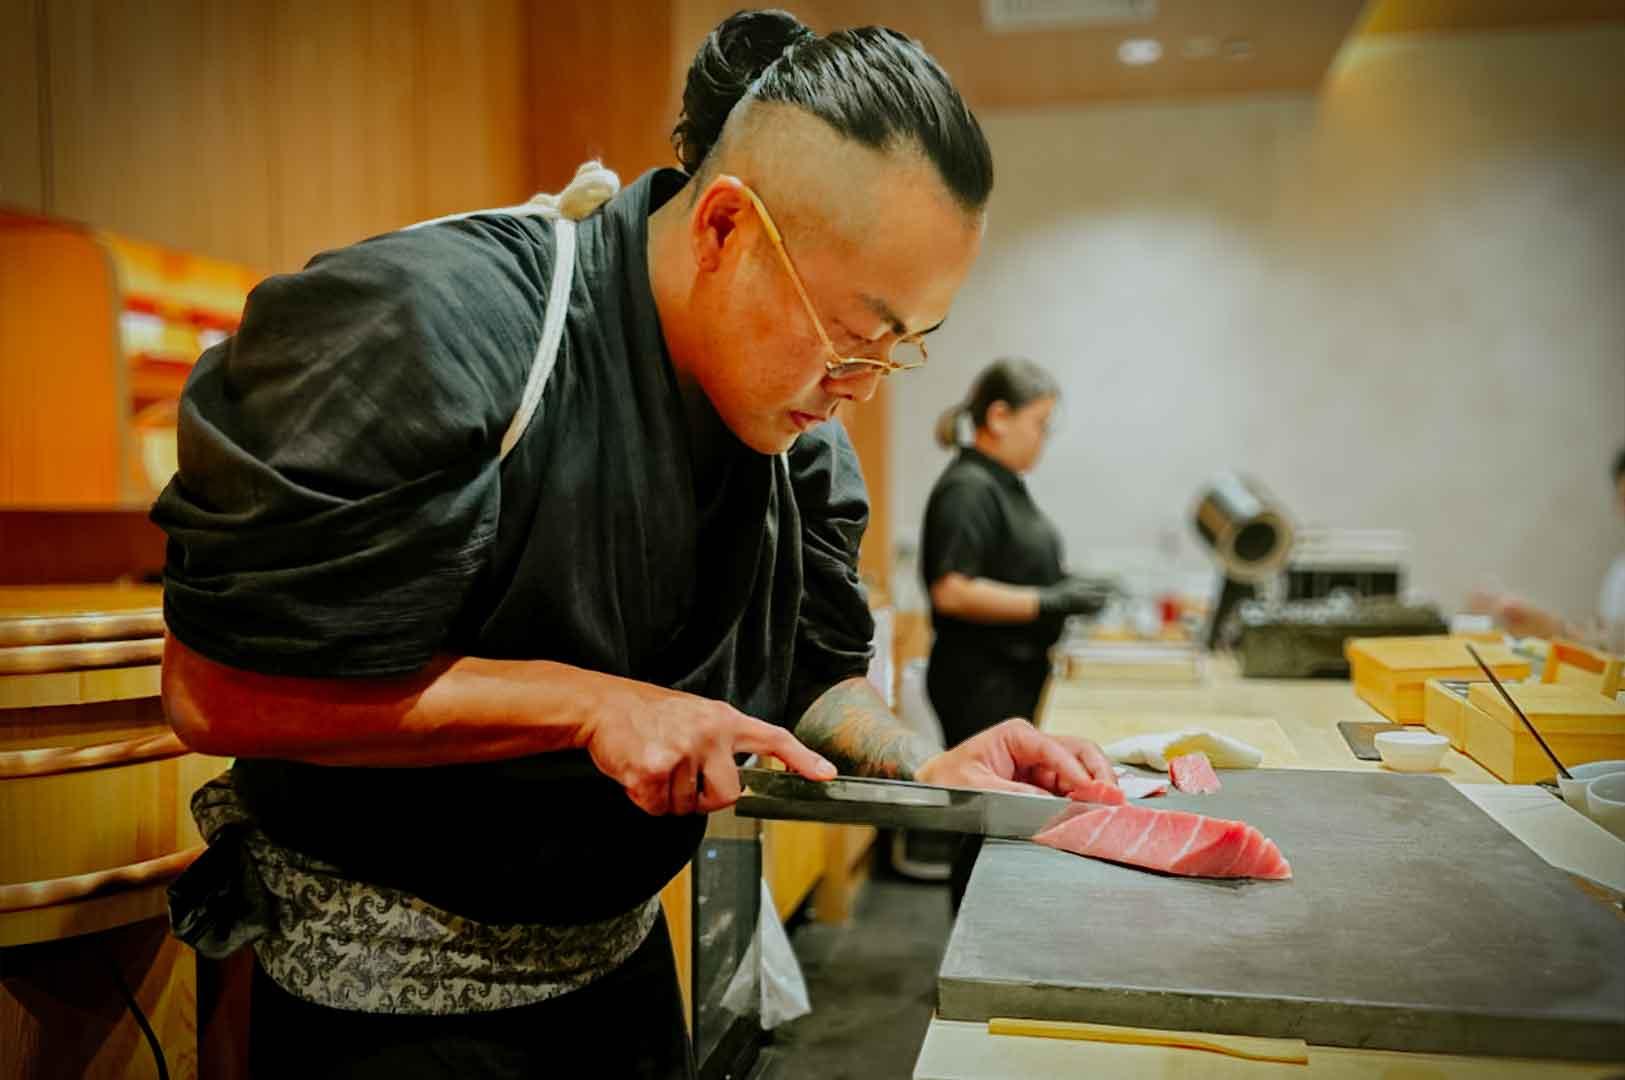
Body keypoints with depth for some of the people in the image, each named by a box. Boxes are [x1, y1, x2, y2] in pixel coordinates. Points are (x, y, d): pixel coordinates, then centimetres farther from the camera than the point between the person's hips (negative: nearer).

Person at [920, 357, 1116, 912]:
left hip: (1014, 676, 10)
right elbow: (952, 592, -24)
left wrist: (1064, 589, 10)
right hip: (980, 683, -10)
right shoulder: (967, 489, -17)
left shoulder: (1003, 484, 14)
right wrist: (1048, 603, -21)